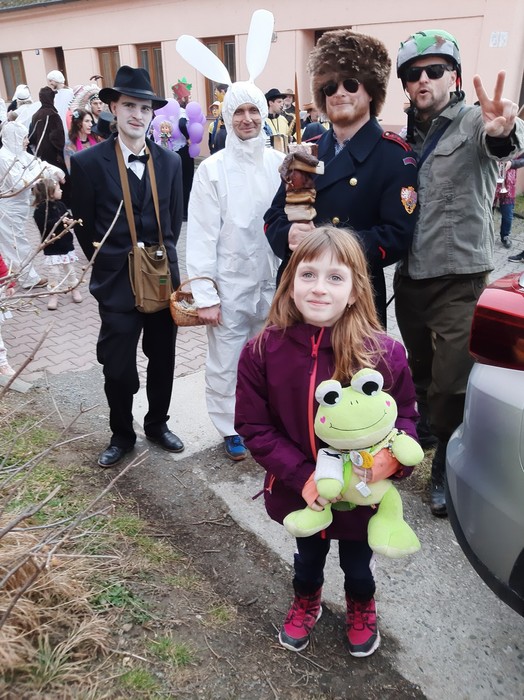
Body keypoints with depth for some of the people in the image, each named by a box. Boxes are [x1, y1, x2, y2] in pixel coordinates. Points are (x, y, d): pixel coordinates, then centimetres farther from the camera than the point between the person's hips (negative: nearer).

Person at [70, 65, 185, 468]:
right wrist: (108, 266, 3)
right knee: (118, 367, 5)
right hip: (117, 283, -3)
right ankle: (122, 434, 28)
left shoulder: (170, 161, 4)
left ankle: (157, 423, 36)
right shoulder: (88, 162, -6)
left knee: (163, 359, 14)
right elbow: (84, 227, 0)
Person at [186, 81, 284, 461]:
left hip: (273, 280, 2)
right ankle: (232, 429, 27)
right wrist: (205, 294, -9)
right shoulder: (212, 169, -5)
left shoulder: (280, 163, 1)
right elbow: (202, 234, -6)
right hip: (230, 283, -2)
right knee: (227, 363, 7)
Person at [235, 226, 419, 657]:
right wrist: (302, 477, -21)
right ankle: (306, 602, 61)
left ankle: (362, 607, 60)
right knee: (308, 558, 28)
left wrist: (395, 456, -28)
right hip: (298, 493, 1)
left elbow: (406, 415, -7)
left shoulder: (385, 353, -22)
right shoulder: (263, 351, -20)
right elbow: (253, 427, -13)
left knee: (357, 564, 27)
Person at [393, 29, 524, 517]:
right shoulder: (405, 136, 10)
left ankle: (446, 470, 20)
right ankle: (424, 429, 45)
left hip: (459, 279, -5)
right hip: (409, 275, 5)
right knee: (419, 370, 20)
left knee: (451, 383, -1)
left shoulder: (475, 121, -7)